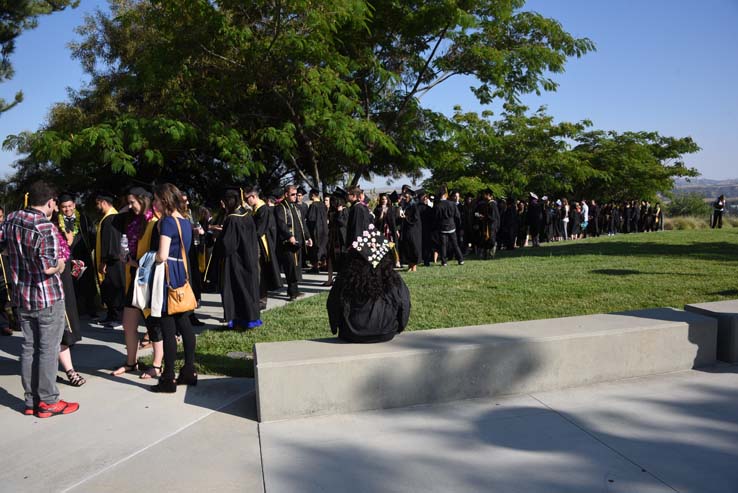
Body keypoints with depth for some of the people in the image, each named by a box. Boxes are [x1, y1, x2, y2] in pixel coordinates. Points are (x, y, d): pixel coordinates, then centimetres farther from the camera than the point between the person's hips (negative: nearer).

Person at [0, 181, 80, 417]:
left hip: (21, 296, 7)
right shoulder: (45, 227, -20)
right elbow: (48, 267, -24)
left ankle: (30, 401, 23)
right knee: (48, 349, 3)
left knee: (29, 347, 14)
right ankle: (48, 402, 11)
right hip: (48, 298, -7)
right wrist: (60, 265, -4)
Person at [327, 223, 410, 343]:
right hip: (386, 335, 1)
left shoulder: (344, 281, -17)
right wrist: (396, 328, 14)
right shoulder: (395, 282, -16)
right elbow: (404, 308, -5)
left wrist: (335, 329, 14)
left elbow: (332, 308, -4)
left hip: (352, 337, 0)